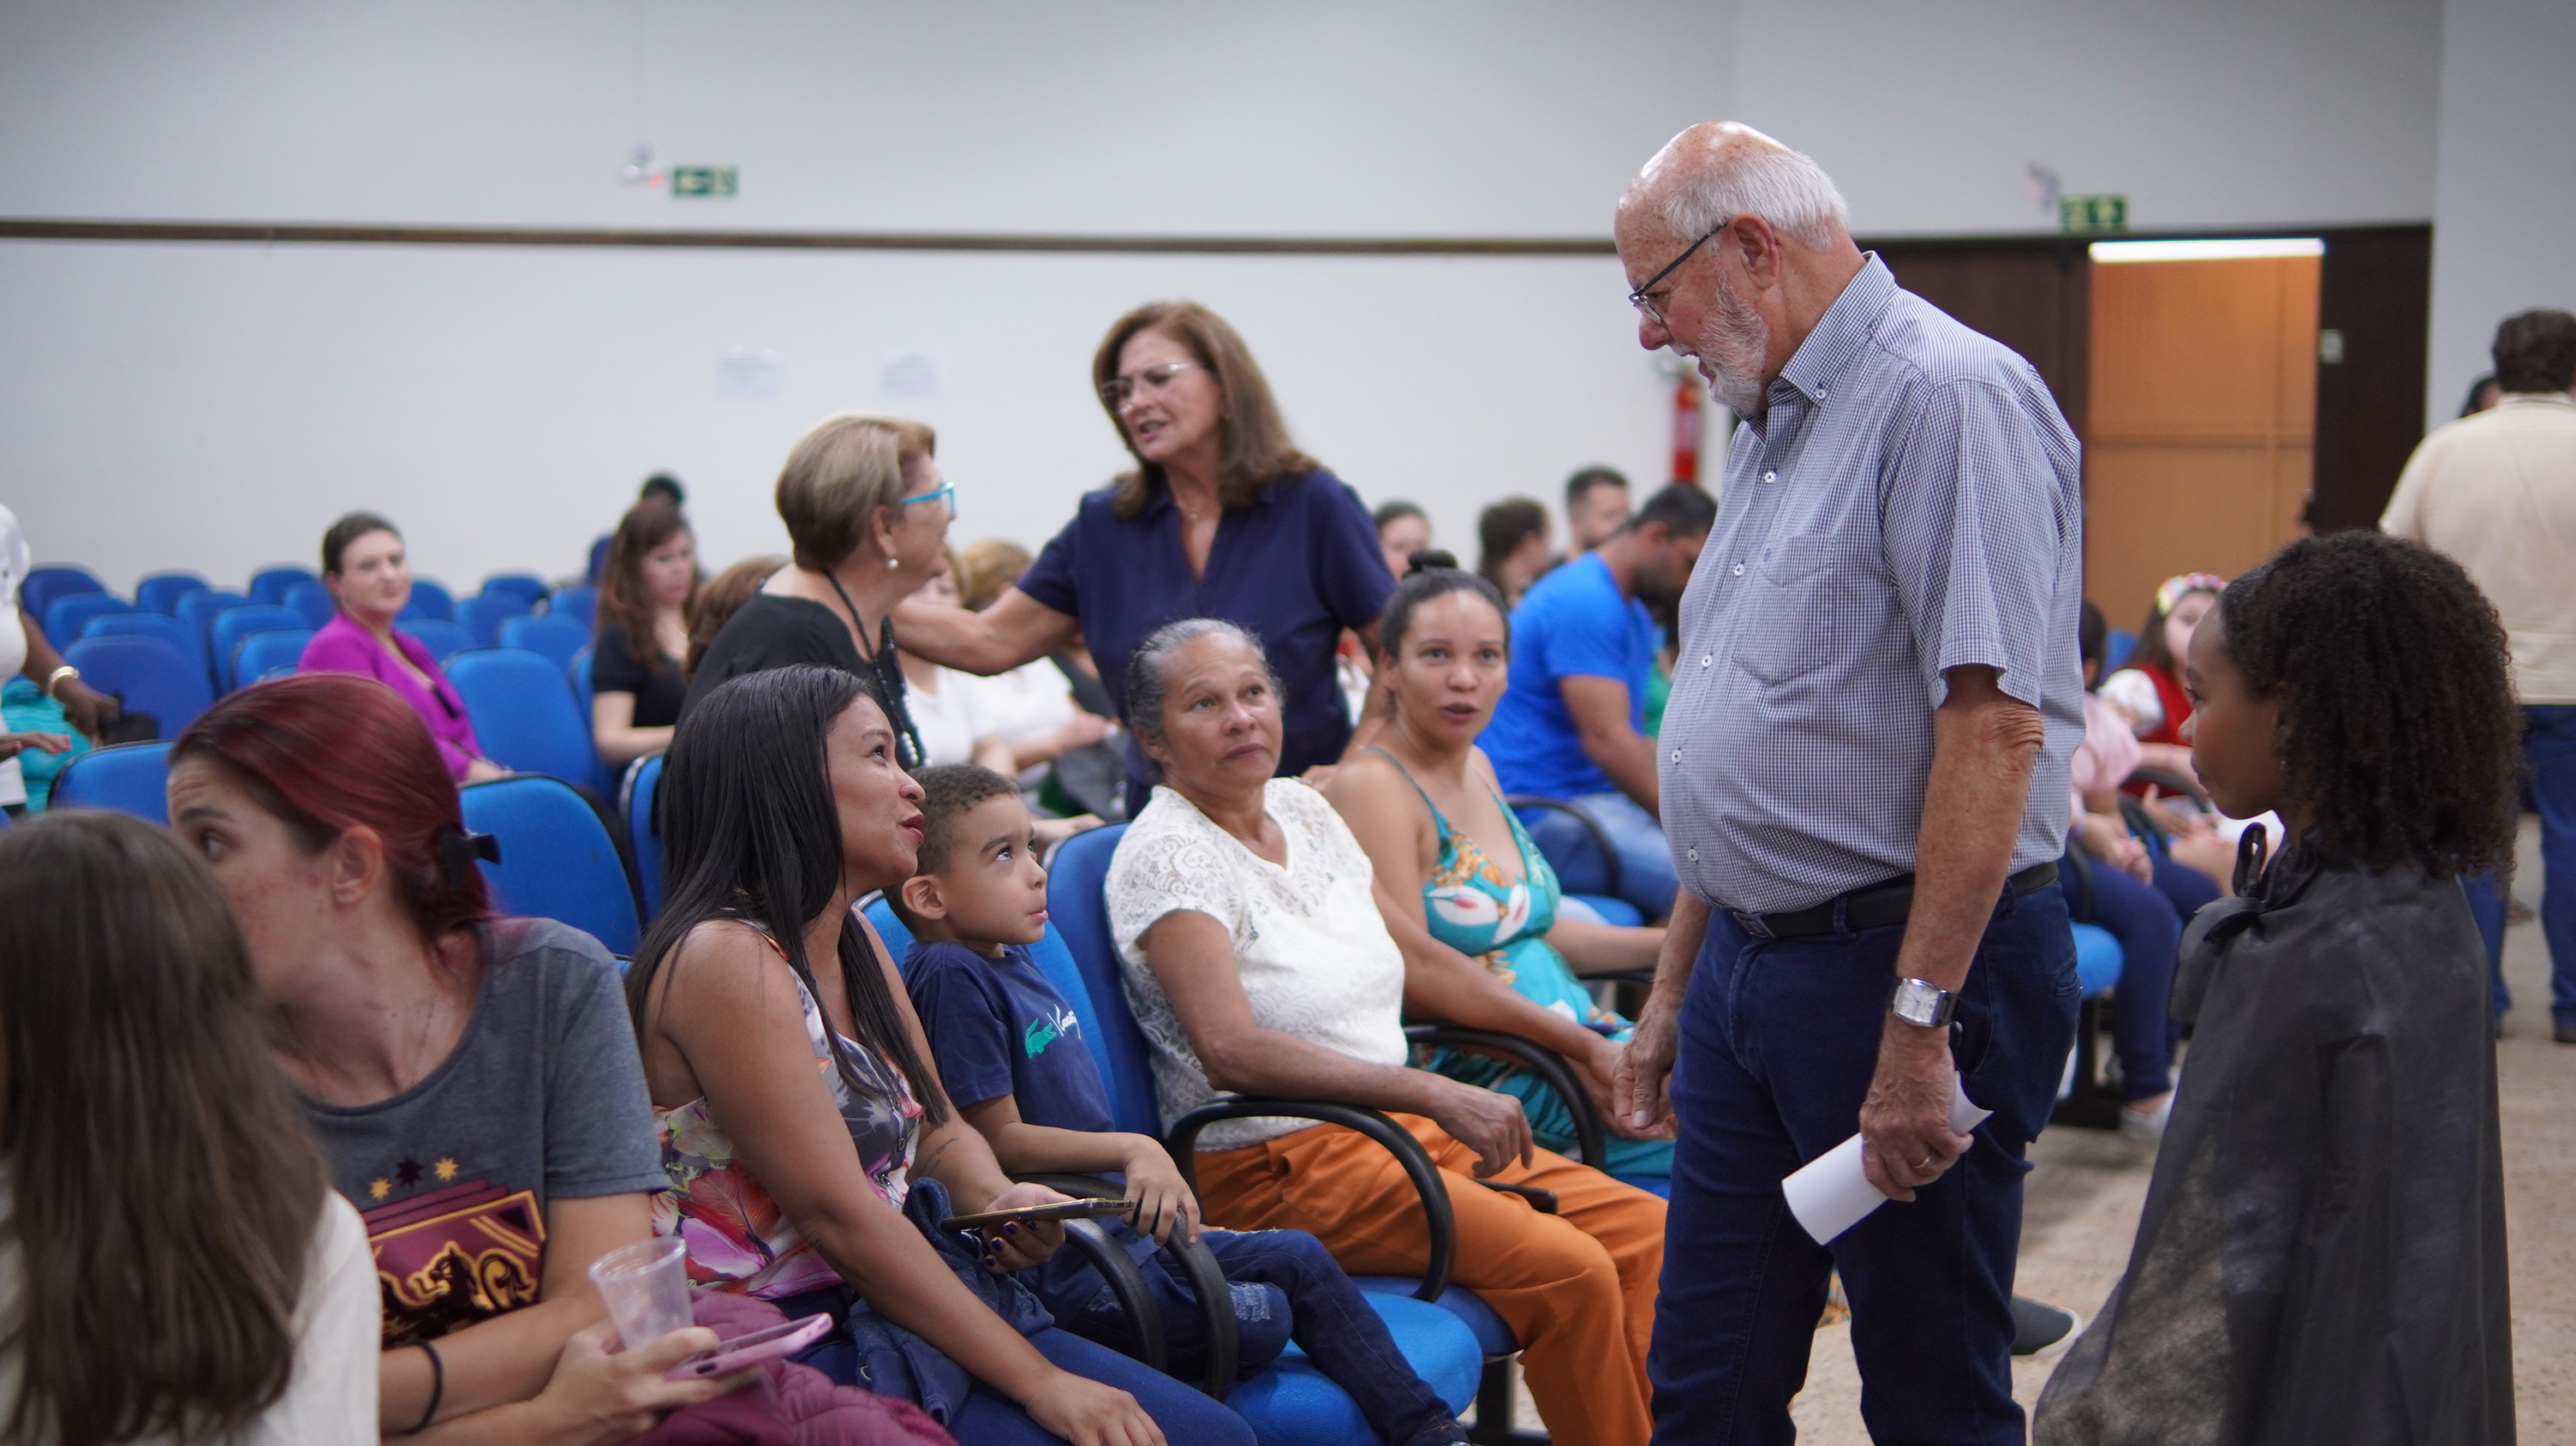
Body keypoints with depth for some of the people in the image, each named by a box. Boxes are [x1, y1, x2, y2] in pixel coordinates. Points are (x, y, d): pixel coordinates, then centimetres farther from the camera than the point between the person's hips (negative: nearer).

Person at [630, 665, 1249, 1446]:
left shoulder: (855, 944, 11)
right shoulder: (724, 962, -17)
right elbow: (839, 1215, -21)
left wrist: (998, 1200, -4)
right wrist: (1041, 1382, -20)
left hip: (892, 1302, 9)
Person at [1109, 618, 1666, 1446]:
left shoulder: (1305, 811, 12)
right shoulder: (1164, 854, -11)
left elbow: (1418, 965, 21)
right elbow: (1230, 1050, -23)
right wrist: (1434, 1094, -26)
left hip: (1398, 1127, 8)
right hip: (1273, 1162, -8)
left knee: (1647, 1236, -8)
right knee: (1569, 1269, -24)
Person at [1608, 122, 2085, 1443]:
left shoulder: (1949, 397, -14)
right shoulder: (1776, 424, 17)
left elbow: (1993, 728, -22)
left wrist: (1918, 1024, -24)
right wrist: (1675, 987, 22)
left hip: (1904, 970, -9)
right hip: (1753, 965, 9)